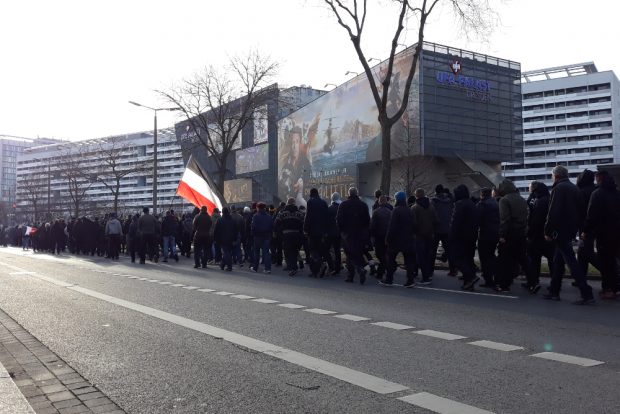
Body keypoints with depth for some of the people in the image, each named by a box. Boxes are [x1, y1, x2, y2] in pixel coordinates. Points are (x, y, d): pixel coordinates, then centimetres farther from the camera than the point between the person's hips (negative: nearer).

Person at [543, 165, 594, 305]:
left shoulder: (558, 188, -12)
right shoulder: (574, 188, 15)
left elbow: (553, 213, -19)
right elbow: (580, 210, 16)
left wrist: (548, 231, -12)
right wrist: (575, 228, 19)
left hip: (560, 231, -9)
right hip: (571, 230, 9)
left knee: (571, 261, -9)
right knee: (558, 261, 15)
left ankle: (587, 294, -11)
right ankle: (554, 292, 20)